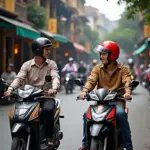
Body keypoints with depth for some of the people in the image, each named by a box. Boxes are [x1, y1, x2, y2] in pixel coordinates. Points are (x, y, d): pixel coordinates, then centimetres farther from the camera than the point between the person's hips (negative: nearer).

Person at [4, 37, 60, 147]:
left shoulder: (51, 64, 5)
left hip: (46, 96, -2)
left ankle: (49, 137, -17)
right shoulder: (27, 65, 6)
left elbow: (55, 77, -12)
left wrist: (54, 88, -35)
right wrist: (10, 89, -28)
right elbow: (19, 78, -7)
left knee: (48, 109, -33)